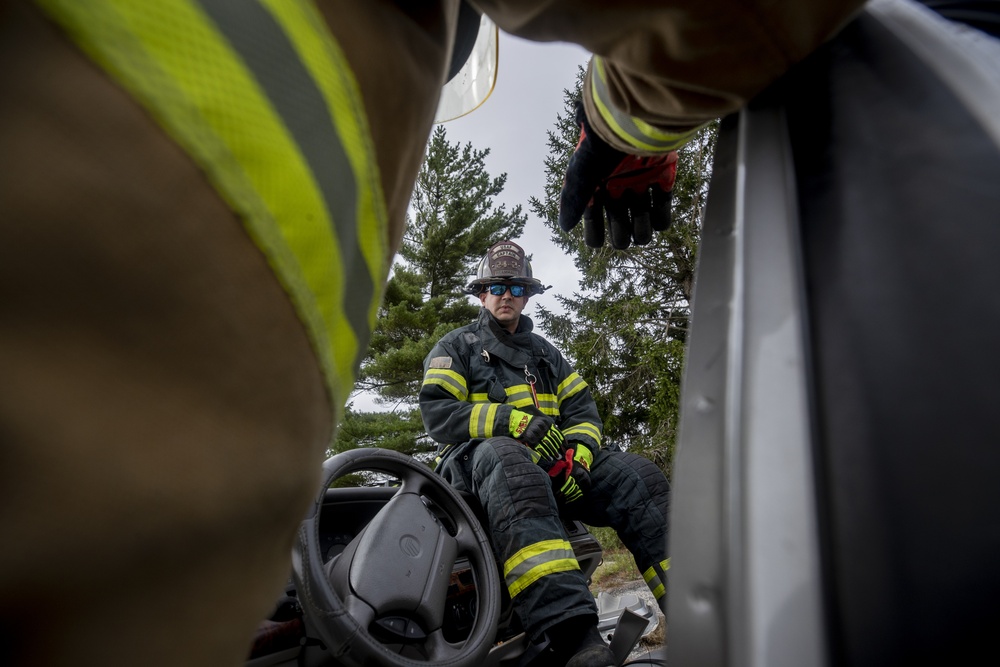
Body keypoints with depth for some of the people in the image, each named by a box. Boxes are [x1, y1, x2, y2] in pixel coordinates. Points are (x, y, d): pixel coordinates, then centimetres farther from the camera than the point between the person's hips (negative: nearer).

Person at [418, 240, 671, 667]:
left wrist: (580, 451, -7)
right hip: (480, 454, -5)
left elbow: (583, 410, 18)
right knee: (510, 464, -41)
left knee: (640, 478, -16)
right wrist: (514, 420, -18)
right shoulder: (457, 347, 11)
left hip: (550, 458, 5)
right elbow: (436, 412, -5)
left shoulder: (545, 352, 25)